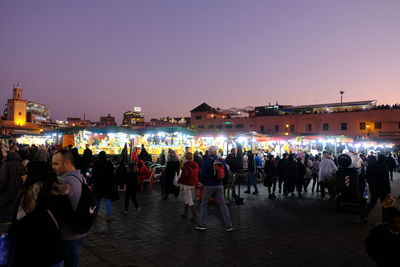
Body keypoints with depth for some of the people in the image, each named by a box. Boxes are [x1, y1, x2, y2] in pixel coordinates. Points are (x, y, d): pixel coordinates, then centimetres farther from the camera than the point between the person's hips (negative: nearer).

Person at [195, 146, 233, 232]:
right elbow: (227, 173, 3)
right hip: (219, 185, 3)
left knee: (204, 203, 10)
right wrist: (223, 182, 14)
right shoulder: (221, 160, 1)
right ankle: (228, 225, 7)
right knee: (222, 204, 7)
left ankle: (202, 224, 12)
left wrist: (203, 182, 6)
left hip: (209, 185, -3)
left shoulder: (206, 160, -10)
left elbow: (203, 173, -12)